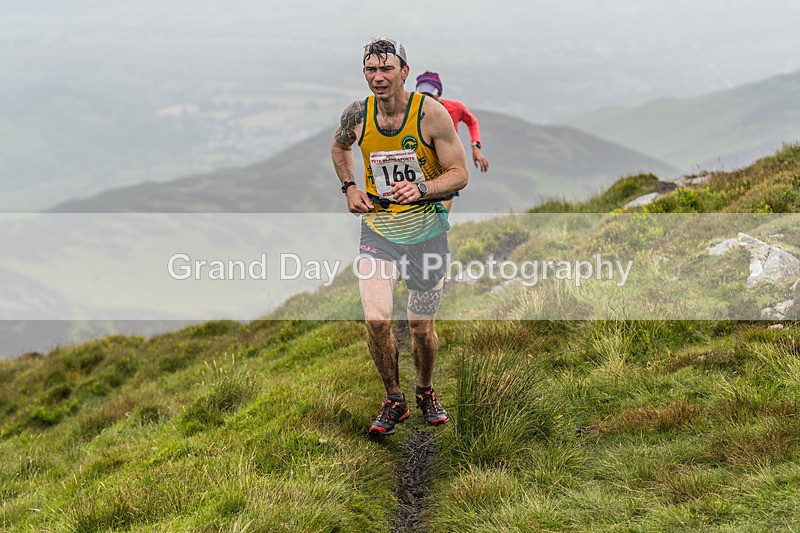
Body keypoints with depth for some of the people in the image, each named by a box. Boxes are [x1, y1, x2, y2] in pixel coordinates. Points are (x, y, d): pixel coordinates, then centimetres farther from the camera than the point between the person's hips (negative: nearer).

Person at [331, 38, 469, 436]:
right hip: (377, 228, 2)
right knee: (376, 320, -13)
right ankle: (393, 400, 9)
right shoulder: (357, 115, -5)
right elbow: (339, 145, 19)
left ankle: (425, 390, 36)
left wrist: (421, 189, -28)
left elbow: (459, 174, -11)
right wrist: (349, 188, 5)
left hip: (426, 230, -1)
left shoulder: (431, 113, -15)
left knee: (422, 327, 6)